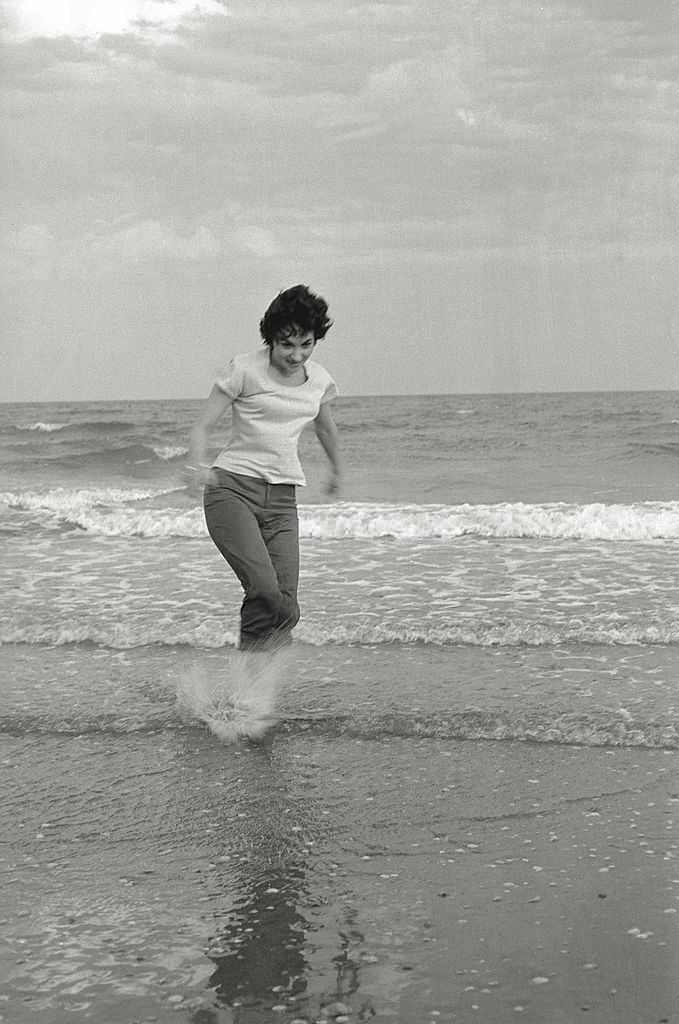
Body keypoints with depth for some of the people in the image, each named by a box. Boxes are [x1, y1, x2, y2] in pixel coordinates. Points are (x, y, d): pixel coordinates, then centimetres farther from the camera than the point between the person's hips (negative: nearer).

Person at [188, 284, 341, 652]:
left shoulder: (319, 379, 10)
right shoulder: (245, 370, -5)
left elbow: (326, 428, 30)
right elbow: (201, 428, -4)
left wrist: (337, 471, 46)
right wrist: (199, 466, -24)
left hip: (282, 498, 4)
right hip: (232, 488, -4)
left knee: (283, 601, -11)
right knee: (265, 589, -25)